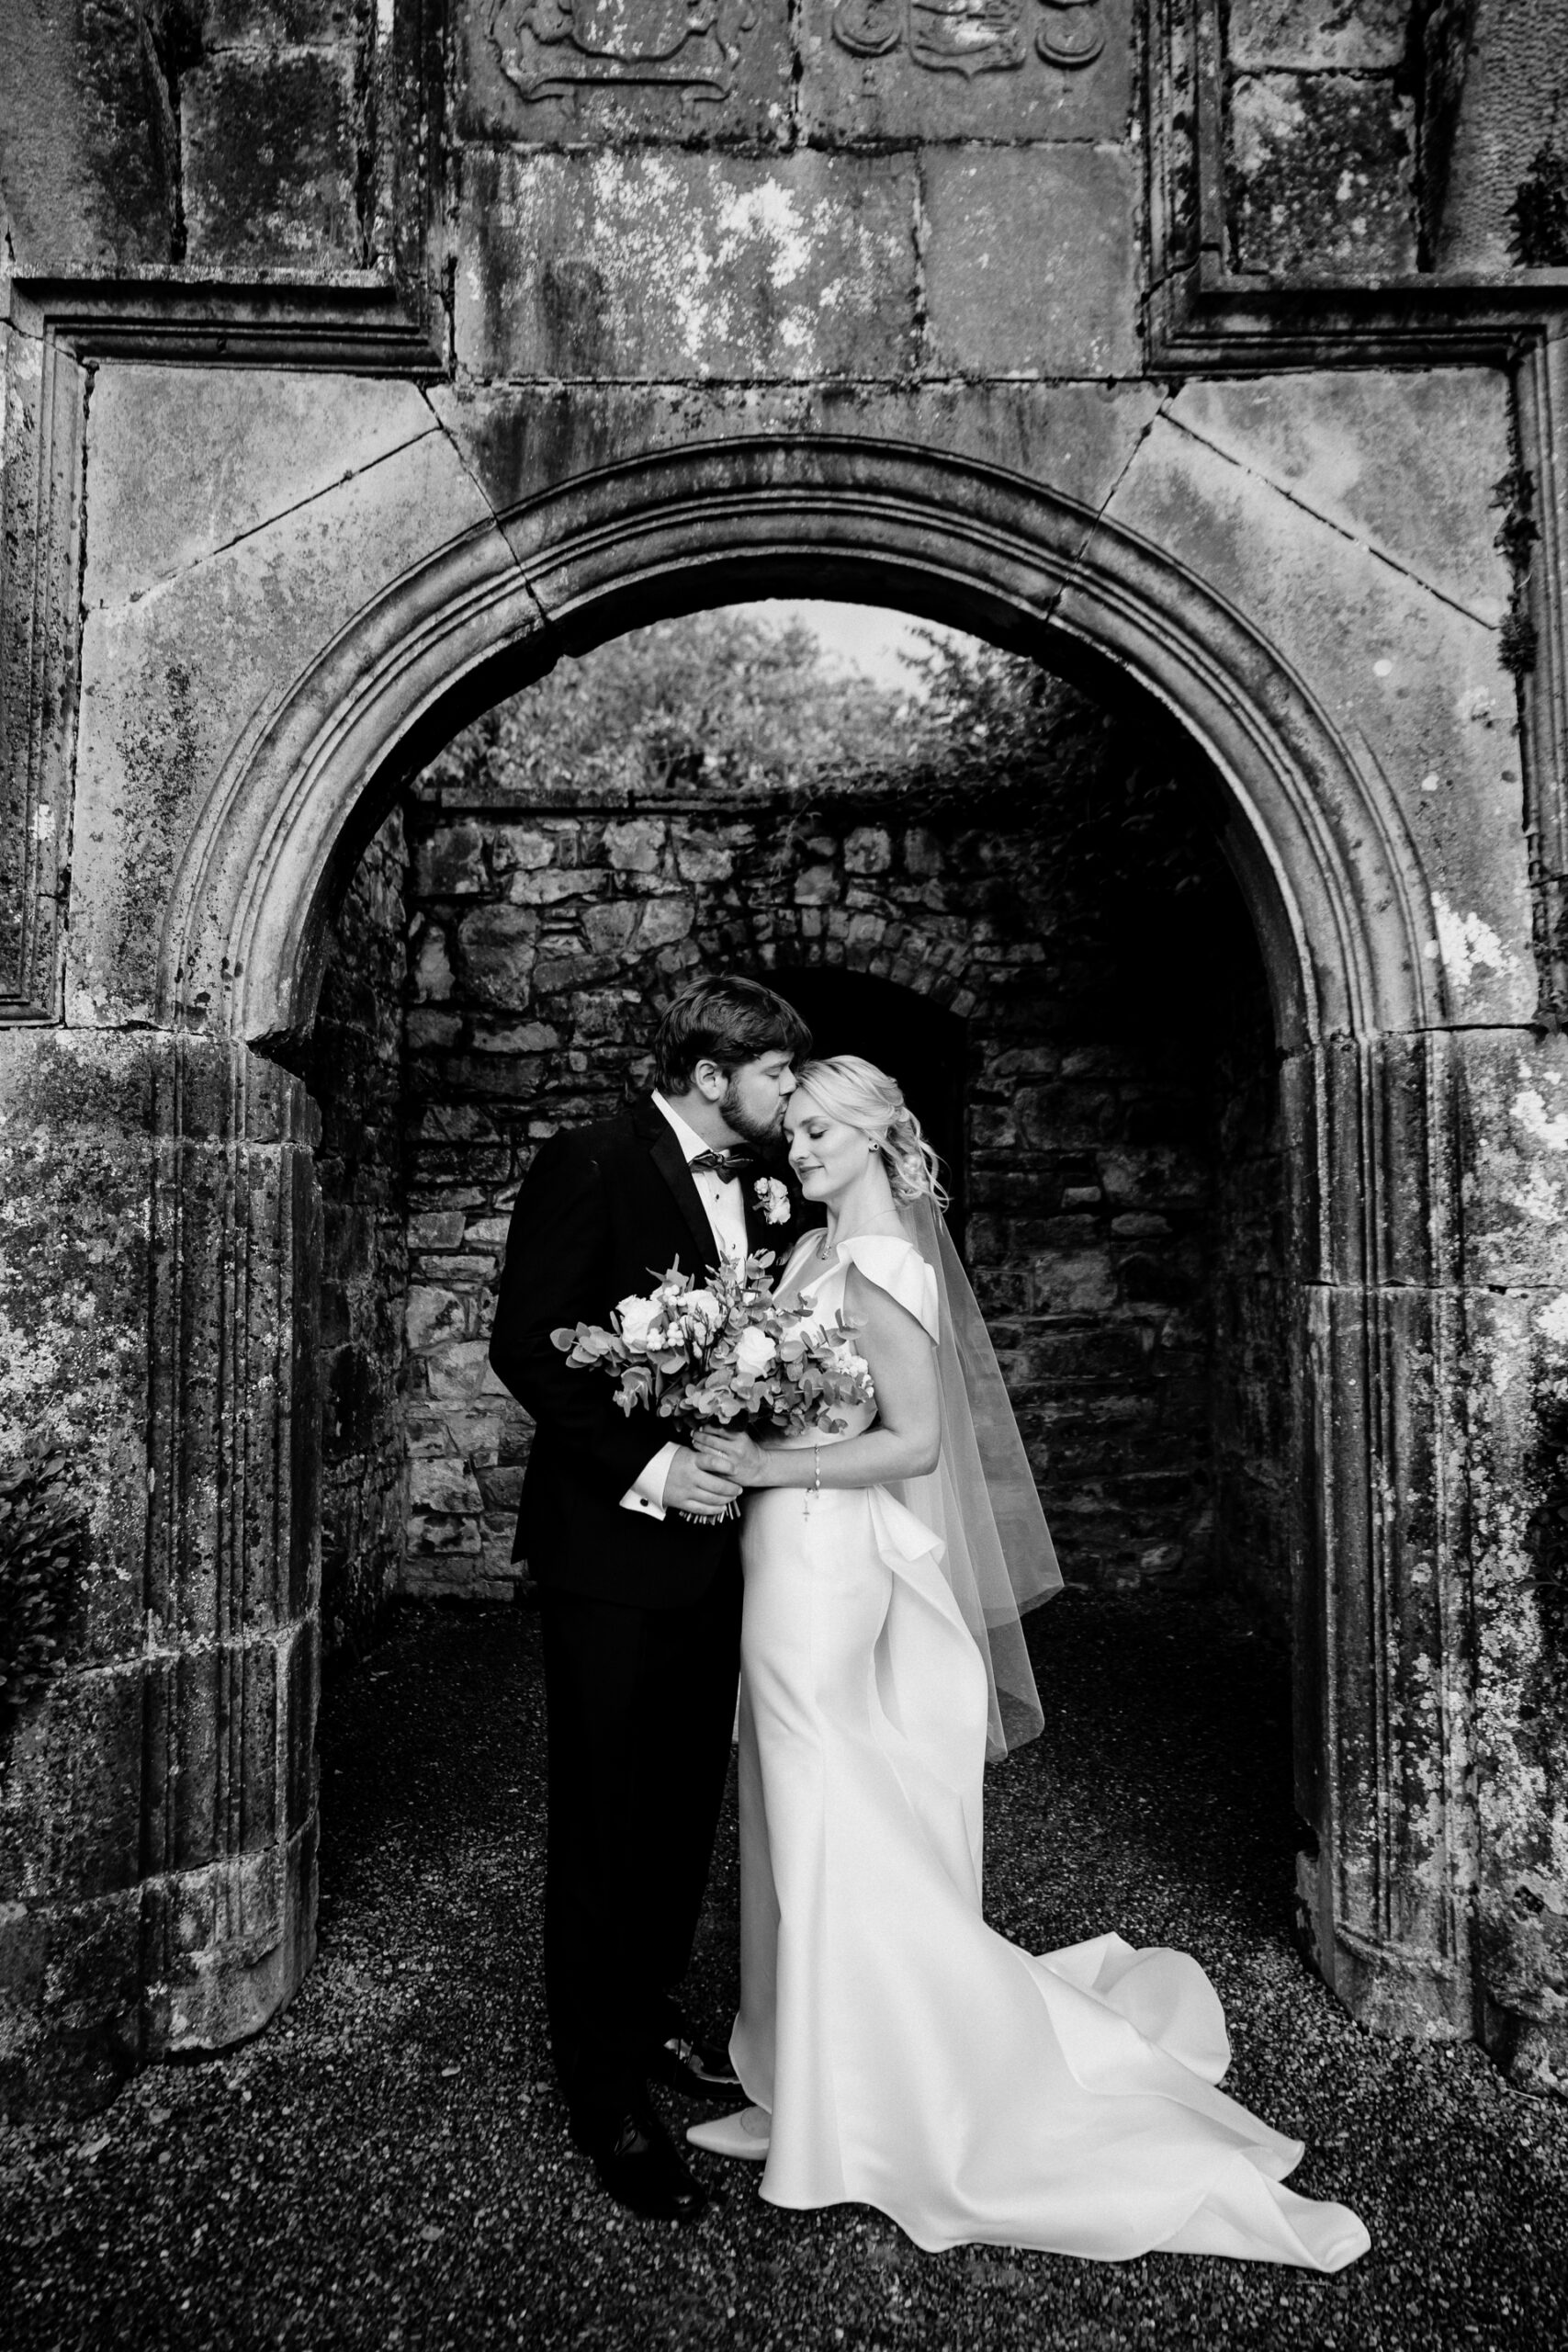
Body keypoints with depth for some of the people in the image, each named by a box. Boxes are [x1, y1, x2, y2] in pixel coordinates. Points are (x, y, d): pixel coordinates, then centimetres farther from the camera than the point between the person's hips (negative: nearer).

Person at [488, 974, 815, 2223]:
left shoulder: (755, 1188, 8)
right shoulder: (590, 1165, -13)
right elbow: (526, 1344, -17)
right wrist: (640, 1464, -22)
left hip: (712, 1545, 7)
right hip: (612, 1545, -7)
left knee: (688, 1805, 19)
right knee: (607, 1818, 6)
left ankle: (647, 2016, 40)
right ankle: (607, 2093, 22)